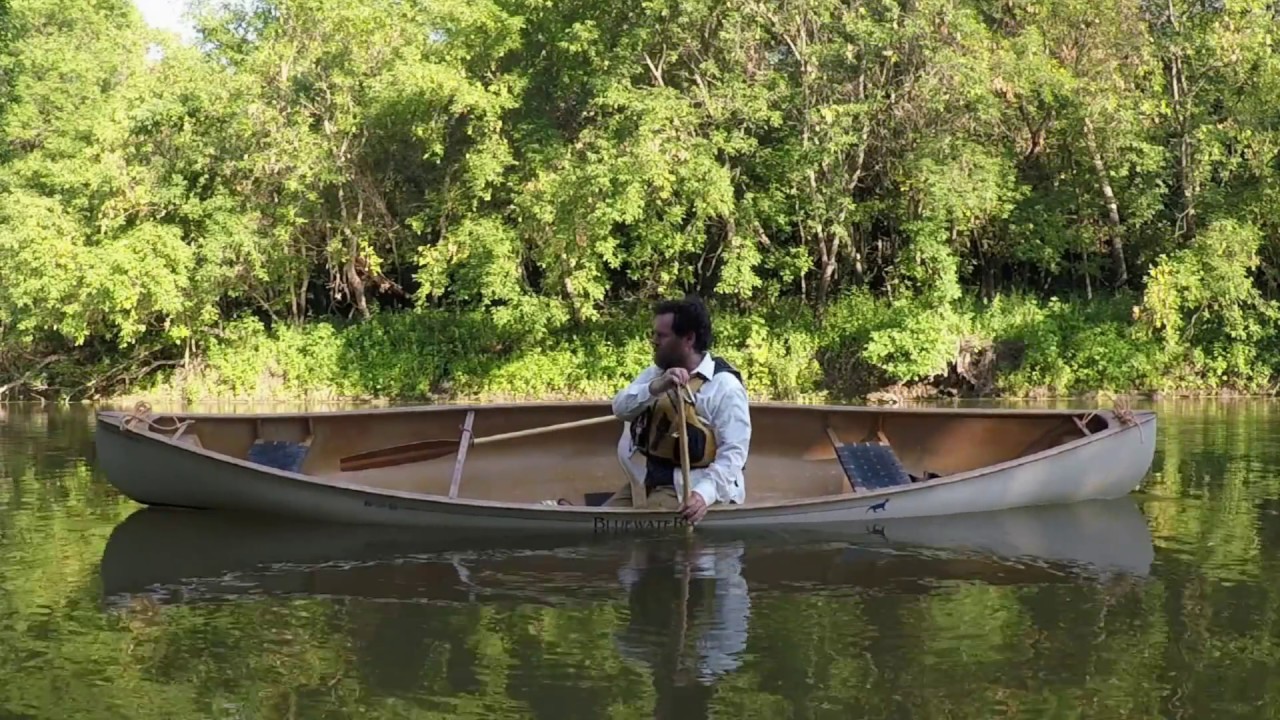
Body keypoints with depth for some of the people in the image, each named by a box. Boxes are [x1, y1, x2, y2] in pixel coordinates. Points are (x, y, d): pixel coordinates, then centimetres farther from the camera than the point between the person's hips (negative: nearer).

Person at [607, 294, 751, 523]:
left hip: (688, 487, -7)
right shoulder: (656, 373, 8)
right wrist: (656, 387, -27)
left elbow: (733, 451, -19)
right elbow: (620, 407, -8)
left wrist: (704, 493, -34)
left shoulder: (724, 386, -14)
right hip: (648, 479, 7)